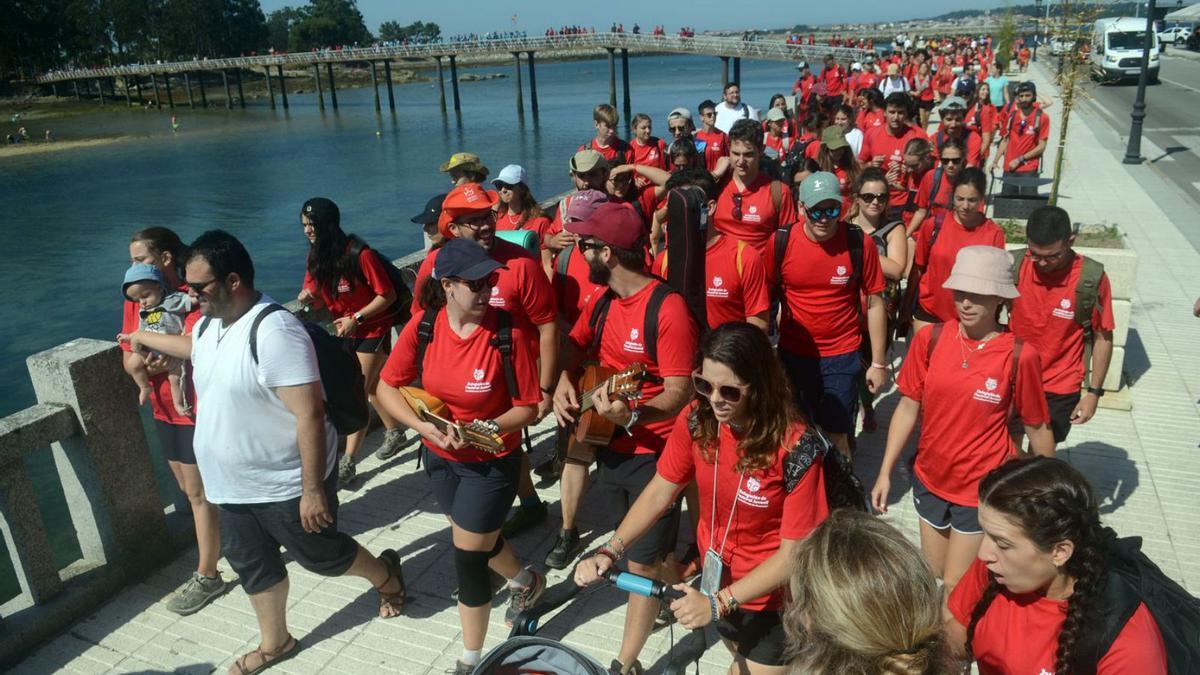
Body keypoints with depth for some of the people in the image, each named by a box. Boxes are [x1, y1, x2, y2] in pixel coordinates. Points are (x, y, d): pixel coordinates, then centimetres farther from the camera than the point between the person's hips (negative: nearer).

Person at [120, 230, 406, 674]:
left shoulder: (274, 332, -30)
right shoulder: (210, 323, 0)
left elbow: (310, 415, -31)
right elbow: (194, 347, 29)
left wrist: (313, 489, -29)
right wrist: (144, 338, 42)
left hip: (286, 484, -8)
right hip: (233, 485, 9)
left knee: (321, 554, 12)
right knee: (252, 565, 21)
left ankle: (387, 577, 41)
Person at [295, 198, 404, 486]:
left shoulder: (359, 254, -23)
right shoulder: (316, 258, -2)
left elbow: (387, 295, -19)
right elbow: (319, 300, 4)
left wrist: (356, 318, -22)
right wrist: (308, 299, -19)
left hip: (372, 330, -7)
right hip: (345, 331, 7)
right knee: (371, 386, 20)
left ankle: (347, 462, -5)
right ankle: (394, 432, 41)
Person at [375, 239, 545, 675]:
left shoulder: (509, 333, -24)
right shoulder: (424, 326, -14)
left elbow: (529, 407, -16)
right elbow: (388, 387, -7)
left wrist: (485, 429, -30)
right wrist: (423, 426, -21)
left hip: (492, 462, -5)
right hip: (440, 458, 5)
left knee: (467, 560, 4)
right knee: (476, 536, 26)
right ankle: (525, 581, 58)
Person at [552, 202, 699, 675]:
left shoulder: (668, 308, -24)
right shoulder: (604, 300, 1)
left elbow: (680, 393, -25)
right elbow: (574, 344, 16)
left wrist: (630, 415, -42)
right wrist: (563, 383, -5)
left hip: (655, 454, -8)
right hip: (611, 446, 8)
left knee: (643, 562, 2)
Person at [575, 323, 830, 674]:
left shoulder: (795, 447, -30)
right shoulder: (696, 420, -17)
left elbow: (793, 553, -25)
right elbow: (659, 492, -7)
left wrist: (719, 603, -31)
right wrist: (609, 551, -19)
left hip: (772, 598, -4)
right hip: (717, 579, 5)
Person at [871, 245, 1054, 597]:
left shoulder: (1019, 356, -15)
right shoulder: (930, 339, -9)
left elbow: (1037, 428, -4)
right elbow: (908, 408, -1)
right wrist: (885, 472, -1)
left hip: (982, 488, -3)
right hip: (929, 479, 3)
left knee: (955, 588, 4)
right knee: (933, 576, 20)